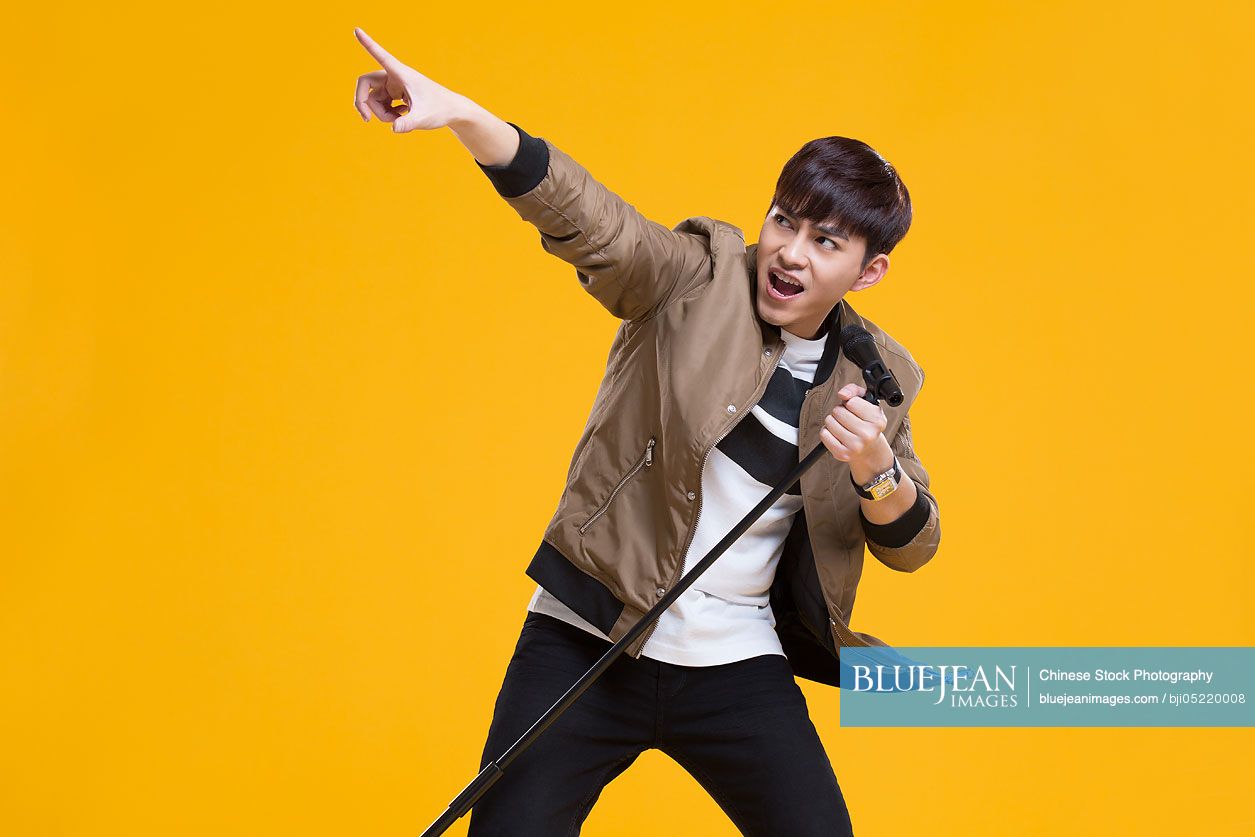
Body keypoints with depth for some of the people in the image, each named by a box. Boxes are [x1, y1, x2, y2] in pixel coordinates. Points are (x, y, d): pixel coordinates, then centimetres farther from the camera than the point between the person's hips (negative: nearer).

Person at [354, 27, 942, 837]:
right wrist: (459, 114, -38)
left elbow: (911, 545, 7)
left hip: (736, 667, 3)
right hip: (587, 645, -2)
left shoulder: (877, 376, 4)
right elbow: (581, 212, -21)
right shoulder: (698, 279, -5)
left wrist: (875, 467, -17)